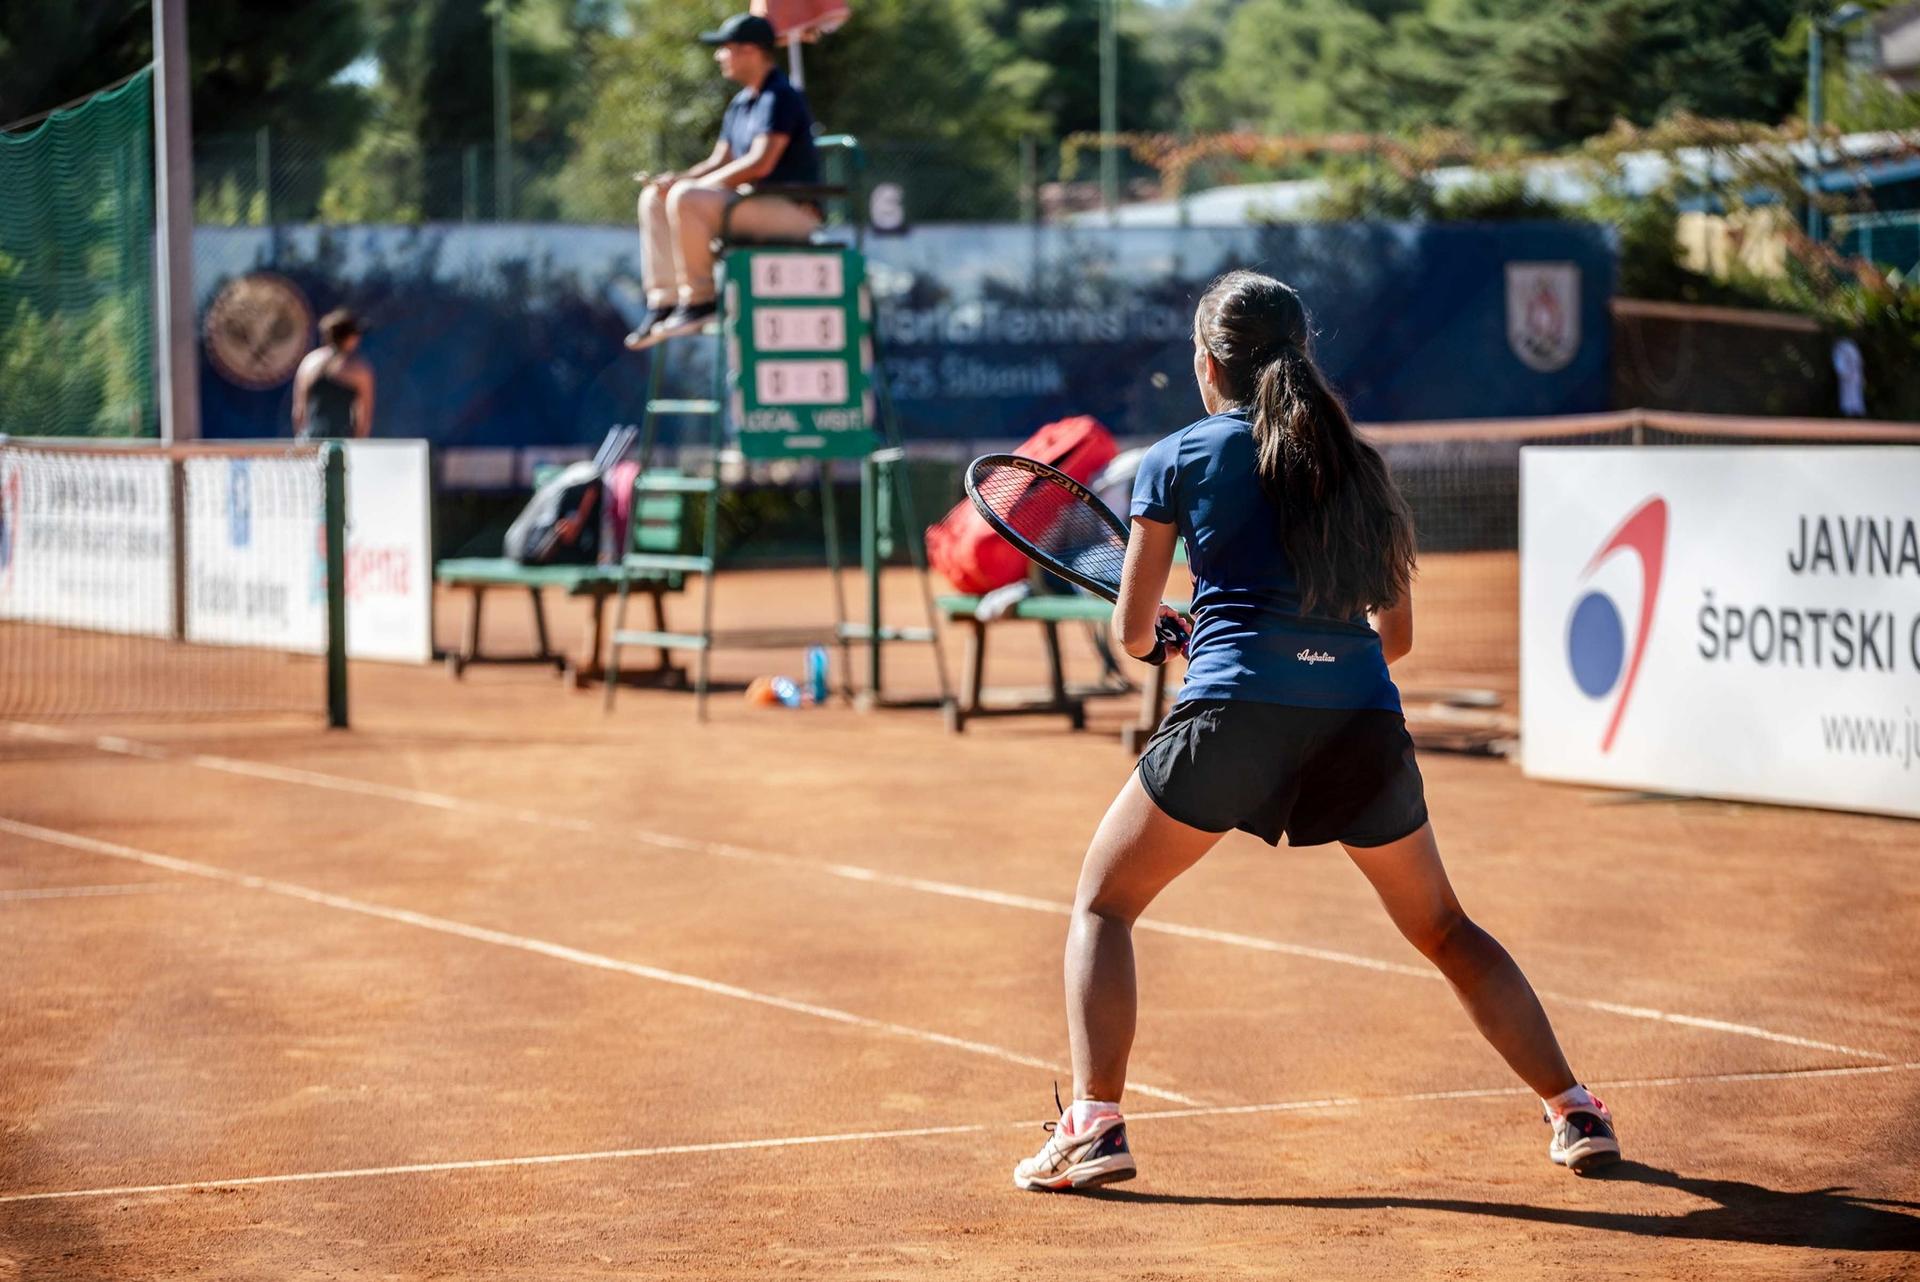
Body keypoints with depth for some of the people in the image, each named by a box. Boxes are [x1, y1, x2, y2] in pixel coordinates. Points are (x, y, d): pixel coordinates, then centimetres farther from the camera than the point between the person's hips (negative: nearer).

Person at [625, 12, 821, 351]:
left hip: (793, 209, -10)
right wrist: (675, 180, -2)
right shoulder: (740, 103, 17)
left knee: (686, 199, -29)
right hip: (751, 200, 10)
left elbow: (761, 163, -23)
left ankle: (699, 299, -20)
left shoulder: (781, 97, -14)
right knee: (654, 199, 6)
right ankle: (664, 302, -4)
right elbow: (721, 161, 19)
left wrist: (687, 184, -19)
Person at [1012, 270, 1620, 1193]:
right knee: (1443, 929, 22)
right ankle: (1573, 1111, 19)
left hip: (1235, 709, -3)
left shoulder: (1177, 460, 9)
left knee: (1103, 903, 13)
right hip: (1363, 717, 4)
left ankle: (1094, 1125, -2)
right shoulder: (1354, 463, 18)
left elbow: (1133, 632, 11)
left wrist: (1146, 638, 34)